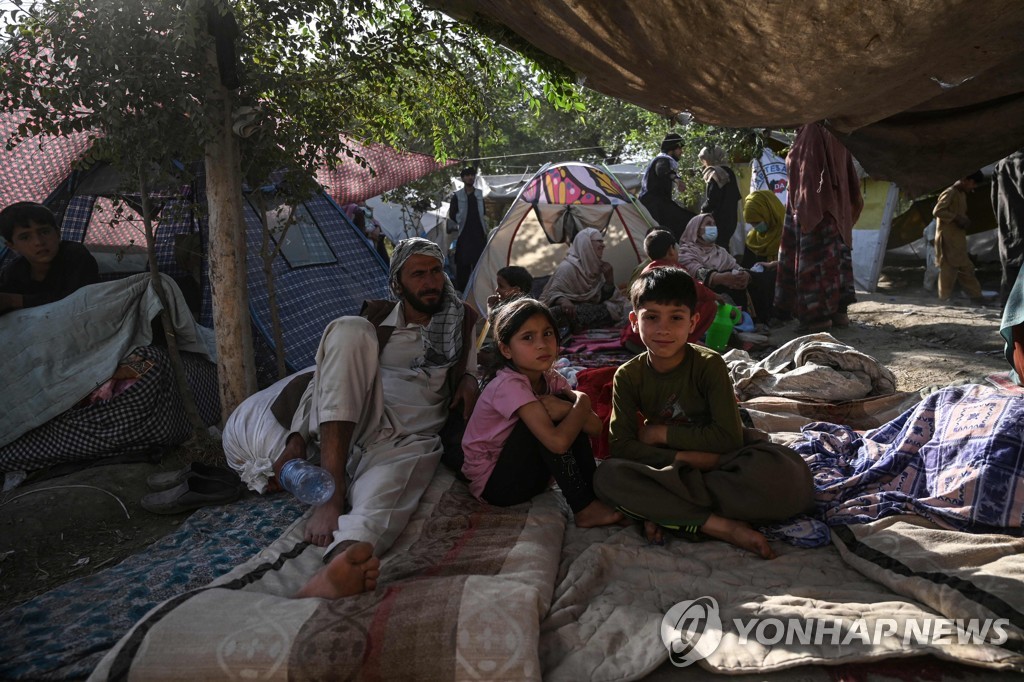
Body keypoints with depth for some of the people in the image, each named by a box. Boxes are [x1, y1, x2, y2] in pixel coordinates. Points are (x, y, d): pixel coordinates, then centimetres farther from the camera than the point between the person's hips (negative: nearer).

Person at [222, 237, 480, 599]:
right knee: (350, 329, -26)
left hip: (408, 438, 0)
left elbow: (469, 367, 28)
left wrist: (469, 377, 2)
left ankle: (343, 557, -74)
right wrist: (298, 437, -5)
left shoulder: (462, 319, 17)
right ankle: (334, 491, -34)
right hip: (353, 426, 1)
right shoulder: (377, 317, 13)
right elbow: (328, 372, 8)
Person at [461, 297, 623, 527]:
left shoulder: (550, 379, -3)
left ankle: (596, 494, -8)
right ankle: (584, 509, -20)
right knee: (546, 426, -27)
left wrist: (565, 407, -27)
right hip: (493, 483, -7)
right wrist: (582, 401, -21)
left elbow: (596, 427, -9)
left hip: (528, 474, 7)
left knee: (569, 418, -9)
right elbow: (558, 442, -37)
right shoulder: (509, 385, -27)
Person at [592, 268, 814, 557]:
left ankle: (664, 512, -26)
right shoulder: (628, 376, -6)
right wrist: (686, 457, -25)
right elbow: (621, 445, -14)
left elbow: (729, 437, -18)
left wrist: (660, 433, -14)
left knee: (791, 476, -33)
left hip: (720, 462, -1)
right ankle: (720, 526, -29)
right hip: (670, 467, 1)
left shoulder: (709, 364, -13)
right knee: (607, 476, -29)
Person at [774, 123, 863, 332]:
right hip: (835, 210, 9)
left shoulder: (811, 133, -12)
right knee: (834, 256, 10)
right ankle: (838, 310, 14)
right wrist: (854, 202, 19)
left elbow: (806, 173, -18)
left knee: (814, 257, -6)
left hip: (814, 208, -9)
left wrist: (804, 211, -20)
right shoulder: (835, 134, 12)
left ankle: (818, 314, -5)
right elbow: (850, 175, 14)